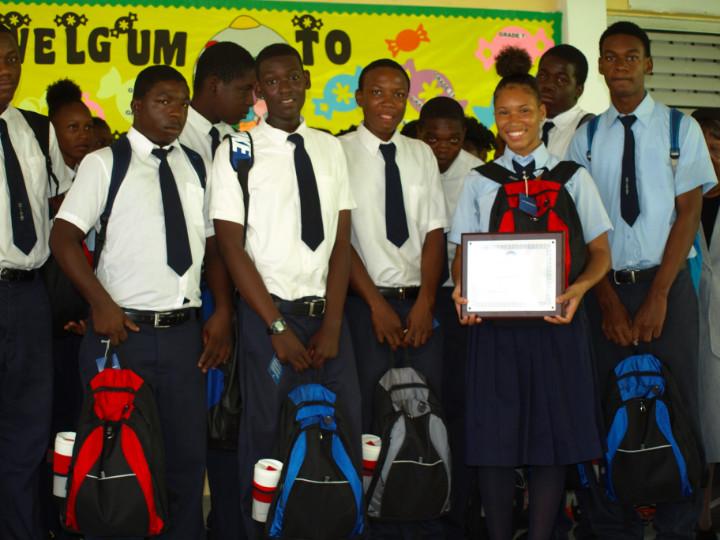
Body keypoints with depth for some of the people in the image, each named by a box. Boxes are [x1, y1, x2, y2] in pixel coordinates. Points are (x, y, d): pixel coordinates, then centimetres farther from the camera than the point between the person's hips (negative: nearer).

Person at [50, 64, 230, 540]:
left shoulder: (196, 169, 14)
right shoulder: (104, 163, 1)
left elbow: (214, 245, 17)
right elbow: (64, 236, -5)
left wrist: (221, 315, 6)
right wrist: (101, 303, -15)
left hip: (184, 333, 4)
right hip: (121, 329, -4)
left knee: (188, 455, 6)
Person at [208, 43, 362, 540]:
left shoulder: (329, 148, 10)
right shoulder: (236, 152, -1)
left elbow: (342, 241, 6)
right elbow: (231, 247, -5)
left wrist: (331, 325, -4)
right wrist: (278, 327, -10)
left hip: (327, 310, 4)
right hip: (269, 313, -3)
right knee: (267, 433, 0)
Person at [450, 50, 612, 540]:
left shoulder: (571, 176, 7)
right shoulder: (480, 181, 10)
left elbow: (600, 252, 6)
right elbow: (463, 253, 11)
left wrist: (579, 287, -15)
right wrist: (463, 288, -12)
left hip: (556, 319, 0)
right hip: (494, 318, 1)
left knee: (554, 431, 2)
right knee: (494, 437, 1)